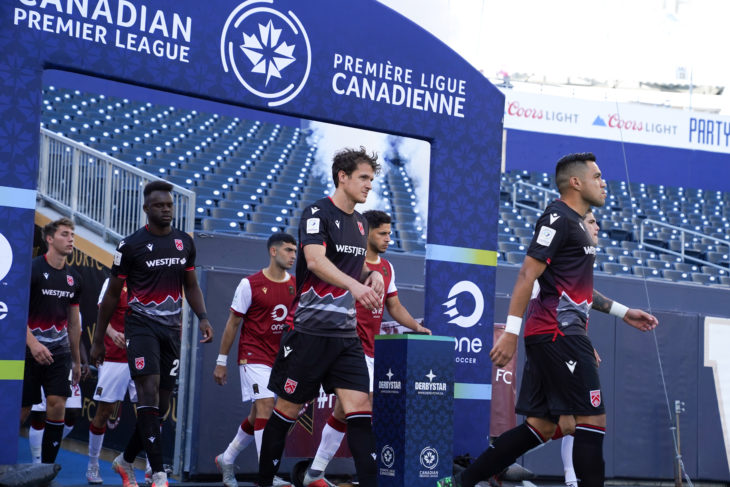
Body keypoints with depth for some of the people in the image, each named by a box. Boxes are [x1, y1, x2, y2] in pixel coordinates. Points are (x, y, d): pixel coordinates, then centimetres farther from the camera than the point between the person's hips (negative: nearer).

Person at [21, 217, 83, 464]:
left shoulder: (73, 278, 10)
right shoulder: (32, 269, -7)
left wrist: (77, 360, 20)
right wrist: (32, 343, -27)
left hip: (59, 352, 4)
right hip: (30, 351, -4)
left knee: (57, 405, -8)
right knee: (21, 411, -1)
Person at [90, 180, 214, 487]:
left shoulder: (185, 243, 9)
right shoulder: (131, 245, -4)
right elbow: (112, 295, 1)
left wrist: (202, 318, 0)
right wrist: (98, 341, 2)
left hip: (172, 329, 5)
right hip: (141, 325, -5)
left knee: (160, 403, 7)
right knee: (149, 391, -19)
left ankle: (125, 461, 27)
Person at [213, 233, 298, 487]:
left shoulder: (297, 285, 6)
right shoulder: (250, 284, -7)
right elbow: (232, 323, -2)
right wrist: (221, 361, -1)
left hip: (280, 358, 5)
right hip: (253, 355, -5)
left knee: (257, 416, 12)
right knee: (265, 407, -18)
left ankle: (227, 460, 32)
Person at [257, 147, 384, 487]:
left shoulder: (360, 223, 15)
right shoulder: (317, 213, -9)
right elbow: (315, 259, -25)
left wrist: (372, 275, 3)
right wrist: (354, 285, -39)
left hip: (346, 334, 6)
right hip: (310, 329, -6)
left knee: (360, 408, -5)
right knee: (288, 409, 4)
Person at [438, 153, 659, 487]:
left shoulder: (574, 222, 22)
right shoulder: (558, 217, -9)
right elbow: (528, 274, -16)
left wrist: (622, 312, 28)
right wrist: (511, 331, -22)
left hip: (550, 337, 10)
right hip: (559, 332, -10)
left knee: (540, 426, 8)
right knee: (593, 420, -7)